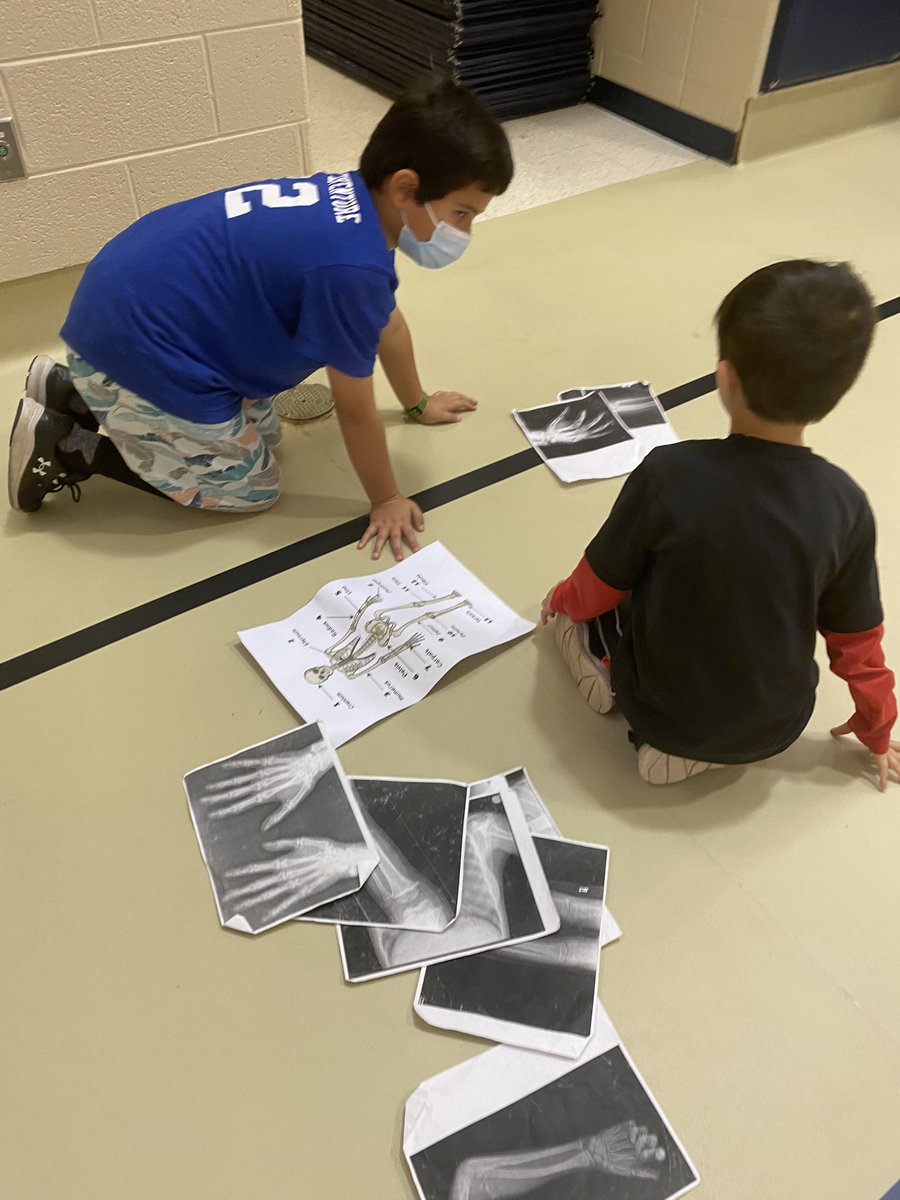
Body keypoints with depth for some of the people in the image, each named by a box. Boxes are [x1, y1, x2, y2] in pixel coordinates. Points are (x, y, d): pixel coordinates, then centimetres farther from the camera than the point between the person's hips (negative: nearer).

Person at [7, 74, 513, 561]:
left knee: (261, 435, 22)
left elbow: (388, 324, 17)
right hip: (132, 341, -9)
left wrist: (417, 402, 30)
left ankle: (73, 391, 23)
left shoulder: (357, 197, 1)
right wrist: (386, 500, -1)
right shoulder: (350, 267, -29)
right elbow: (356, 412, -17)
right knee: (252, 489, 6)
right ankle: (65, 448, 9)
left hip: (141, 303, 9)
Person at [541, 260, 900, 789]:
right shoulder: (846, 505, -17)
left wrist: (565, 600, 15)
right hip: (775, 729, 0)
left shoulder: (668, 472, -24)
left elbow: (601, 584, -10)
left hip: (661, 711, 1)